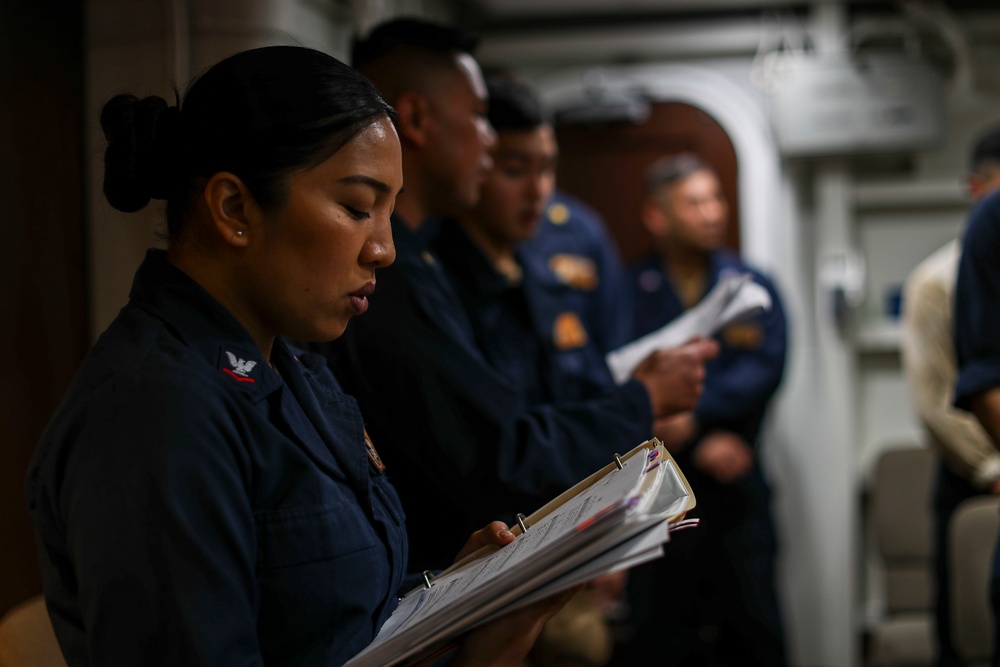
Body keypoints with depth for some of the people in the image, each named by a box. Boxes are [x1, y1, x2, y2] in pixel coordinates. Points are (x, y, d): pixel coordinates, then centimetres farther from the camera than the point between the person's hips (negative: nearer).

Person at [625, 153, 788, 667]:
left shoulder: (752, 285, 10)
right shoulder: (631, 290, 2)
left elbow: (764, 370, -4)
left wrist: (693, 416, -15)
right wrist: (701, 445, -11)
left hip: (736, 486, 2)